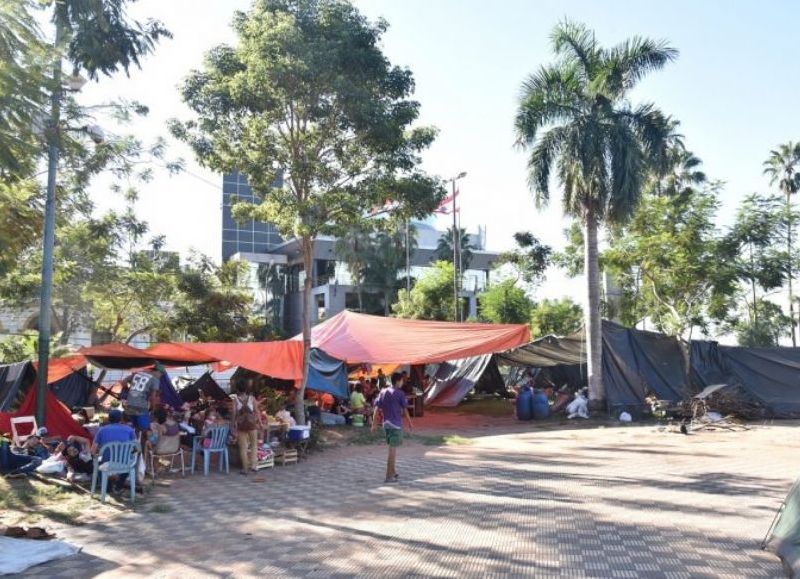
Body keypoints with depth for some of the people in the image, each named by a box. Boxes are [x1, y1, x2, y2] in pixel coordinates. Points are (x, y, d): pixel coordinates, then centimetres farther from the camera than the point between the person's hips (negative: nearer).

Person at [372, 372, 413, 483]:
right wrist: (410, 423, 5)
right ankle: (389, 476, -3)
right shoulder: (400, 393, -8)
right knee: (393, 449, -3)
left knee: (392, 448, 19)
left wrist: (374, 424, 6)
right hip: (396, 424, -6)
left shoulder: (383, 392, 7)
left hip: (386, 424, 6)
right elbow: (405, 410, -6)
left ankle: (393, 472, 29)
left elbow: (376, 409, 4)